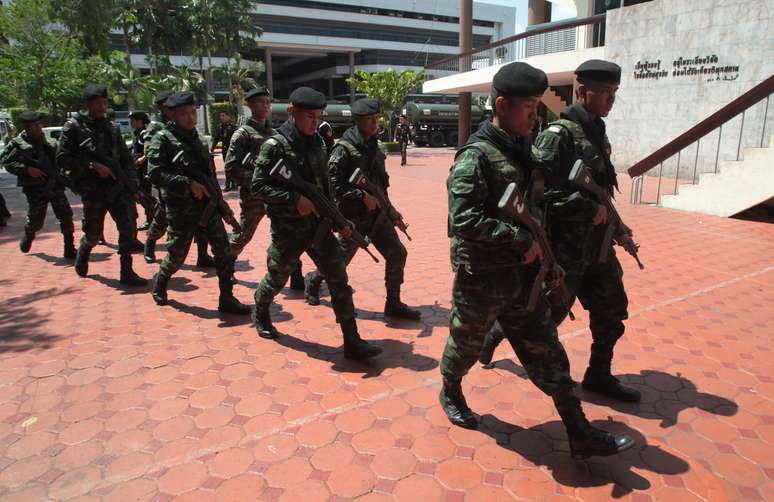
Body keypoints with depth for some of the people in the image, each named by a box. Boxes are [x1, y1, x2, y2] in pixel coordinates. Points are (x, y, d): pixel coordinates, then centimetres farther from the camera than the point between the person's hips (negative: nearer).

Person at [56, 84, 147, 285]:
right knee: (93, 234, 6)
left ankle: (127, 272, 1)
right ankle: (82, 255, 40)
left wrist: (132, 189, 10)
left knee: (128, 227, -9)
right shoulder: (74, 126, -1)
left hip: (118, 186, 3)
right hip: (93, 189, -3)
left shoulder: (111, 128, 13)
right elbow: (62, 158, -8)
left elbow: (126, 160, 15)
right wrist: (92, 166, -19)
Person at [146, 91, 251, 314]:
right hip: (181, 209, -5)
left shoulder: (194, 135, 13)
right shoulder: (162, 139, -9)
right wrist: (189, 184, -26)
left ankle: (227, 299, 4)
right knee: (176, 256, 8)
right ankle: (159, 282, 40)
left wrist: (217, 199, 16)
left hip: (208, 204, 5)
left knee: (224, 250, -4)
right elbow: (155, 174, -19)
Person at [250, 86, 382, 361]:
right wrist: (295, 199, -24)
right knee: (276, 278, 15)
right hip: (288, 228, -5)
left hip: (319, 225, 5)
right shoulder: (275, 145, -11)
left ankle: (352, 341, 2)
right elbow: (258, 185, -15)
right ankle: (260, 314, 47)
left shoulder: (317, 142, 8)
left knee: (339, 280, -3)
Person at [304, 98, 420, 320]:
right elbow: (333, 183, -21)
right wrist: (362, 196, -24)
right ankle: (312, 281, 36)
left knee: (397, 254, -1)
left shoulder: (374, 145, 9)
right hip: (353, 216, -6)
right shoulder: (344, 148, -14)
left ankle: (393, 303, 12)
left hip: (377, 213, 7)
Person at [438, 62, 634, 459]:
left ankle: (580, 434, 20)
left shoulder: (522, 148, 8)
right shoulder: (475, 156, -18)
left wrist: (537, 247, 8)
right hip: (481, 278, -7)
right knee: (466, 344, 15)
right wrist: (523, 240, -22)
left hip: (521, 274, 7)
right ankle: (451, 394, 44)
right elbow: (463, 221, -27)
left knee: (546, 352, 10)